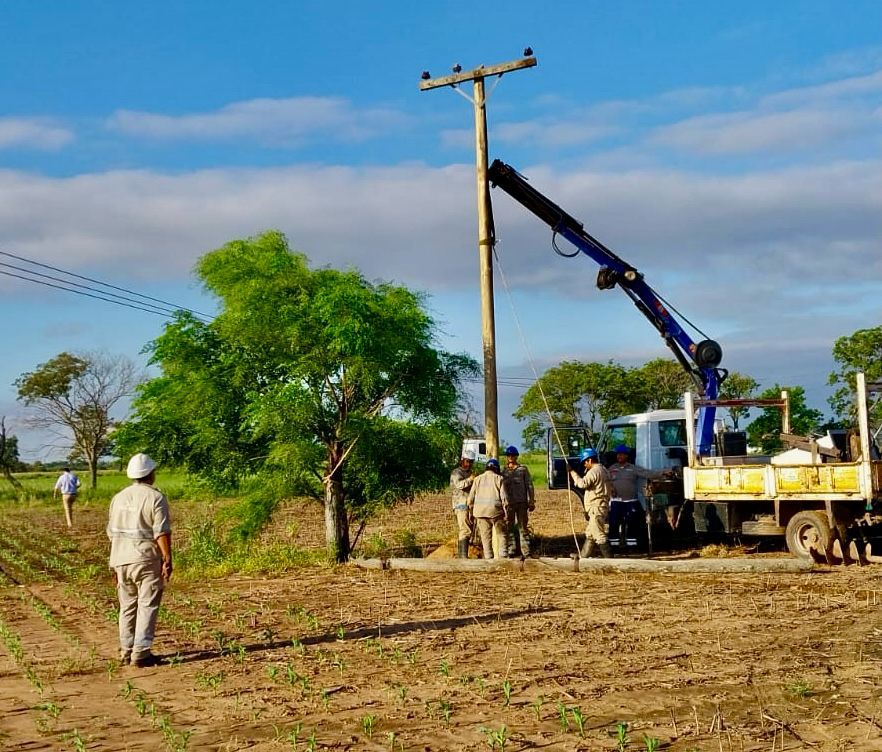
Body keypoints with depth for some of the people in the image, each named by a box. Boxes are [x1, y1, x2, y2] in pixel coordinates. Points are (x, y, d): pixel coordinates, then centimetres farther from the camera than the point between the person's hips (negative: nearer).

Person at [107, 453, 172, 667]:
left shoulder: (119, 497, 10)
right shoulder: (155, 497, -9)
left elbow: (112, 532, 13)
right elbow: (162, 533, -15)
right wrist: (167, 559, -10)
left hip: (121, 559, 6)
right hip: (147, 559, -6)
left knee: (127, 606, 14)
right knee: (147, 606, 0)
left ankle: (126, 651, 18)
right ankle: (141, 652, -3)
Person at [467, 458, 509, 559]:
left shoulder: (478, 479, 8)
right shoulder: (499, 479, 0)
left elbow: (471, 498, 7)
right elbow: (504, 497, -5)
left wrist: (471, 513, 17)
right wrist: (506, 512, 0)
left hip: (480, 511, 2)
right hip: (495, 510, -2)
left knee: (486, 537, 8)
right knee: (502, 534, 9)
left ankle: (488, 558, 5)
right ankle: (503, 556, -1)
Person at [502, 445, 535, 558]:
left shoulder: (523, 469, 4)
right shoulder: (504, 472, 11)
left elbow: (529, 485, 3)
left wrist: (532, 501, -2)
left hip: (521, 502, -3)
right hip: (508, 503, 3)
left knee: (523, 527, -3)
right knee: (510, 527, 5)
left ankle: (526, 552, -2)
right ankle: (511, 551, 10)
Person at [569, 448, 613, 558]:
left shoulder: (594, 471, -15)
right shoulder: (603, 470, 17)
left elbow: (583, 483, -28)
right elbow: (611, 488, 22)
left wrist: (572, 472, -18)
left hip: (596, 509, -11)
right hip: (602, 507, 11)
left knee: (599, 535, -9)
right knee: (590, 534, 16)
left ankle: (608, 560, -9)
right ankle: (583, 557, 24)